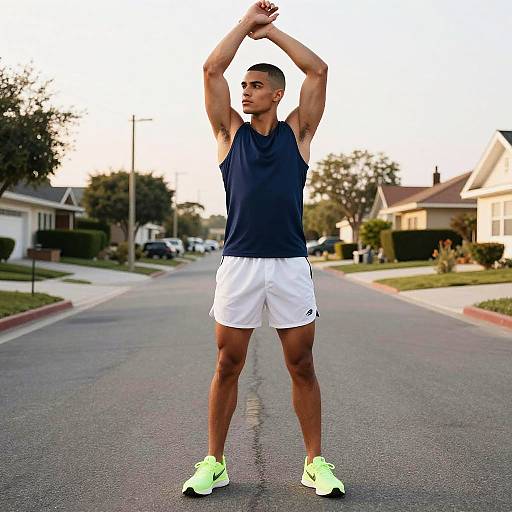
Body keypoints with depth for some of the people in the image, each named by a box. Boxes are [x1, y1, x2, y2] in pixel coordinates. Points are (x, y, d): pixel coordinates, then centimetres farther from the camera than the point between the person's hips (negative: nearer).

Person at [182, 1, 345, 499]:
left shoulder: (297, 131, 9)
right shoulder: (231, 130, 11)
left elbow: (318, 70, 4)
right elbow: (212, 69, 5)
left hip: (290, 263, 0)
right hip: (238, 262, 1)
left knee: (302, 368, 5)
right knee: (227, 366, 5)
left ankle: (315, 462, 16)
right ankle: (214, 462, 16)